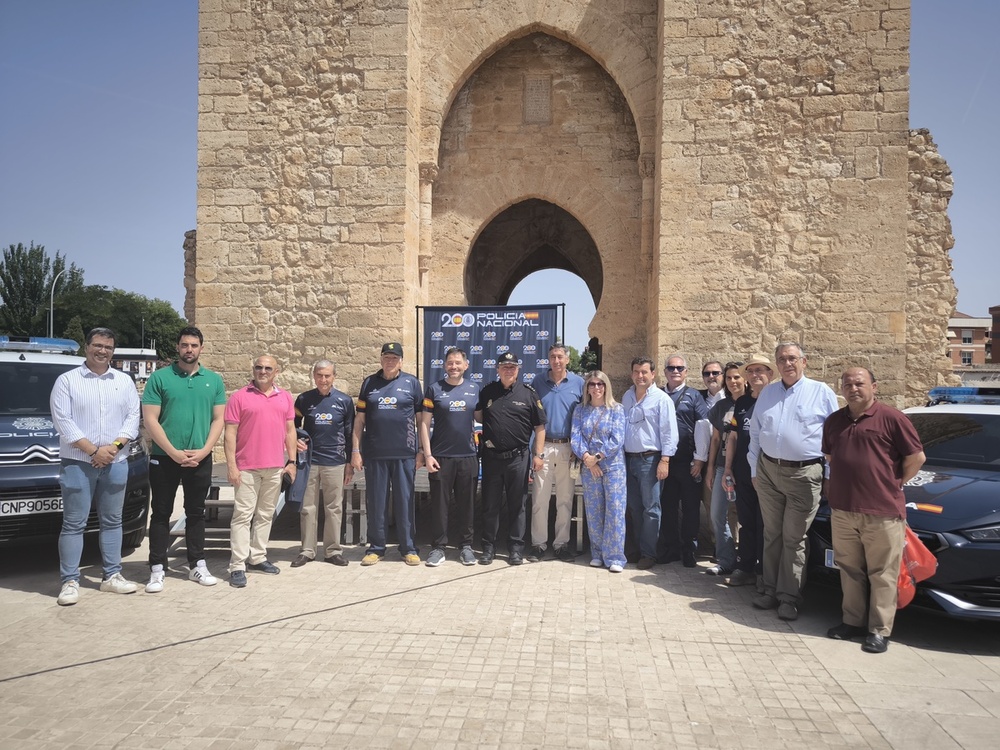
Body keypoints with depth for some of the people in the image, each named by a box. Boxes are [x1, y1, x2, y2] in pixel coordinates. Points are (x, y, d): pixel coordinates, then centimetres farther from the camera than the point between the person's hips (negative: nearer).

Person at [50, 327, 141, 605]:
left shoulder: (125, 381, 9)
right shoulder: (67, 380, 0)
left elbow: (133, 417, 4)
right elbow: (62, 421, -8)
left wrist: (114, 446, -11)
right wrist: (93, 450, -14)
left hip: (116, 463, 3)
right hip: (77, 463, -3)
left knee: (112, 521, 10)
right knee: (74, 523, 0)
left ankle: (112, 576, 18)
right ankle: (70, 581, 7)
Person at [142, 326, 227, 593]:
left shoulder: (213, 380, 6)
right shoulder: (160, 377, -2)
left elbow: (219, 419, 5)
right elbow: (150, 420, -7)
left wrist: (203, 451, -9)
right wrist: (173, 452, -14)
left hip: (200, 459, 2)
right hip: (164, 457, -2)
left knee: (196, 512, 12)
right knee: (161, 513, 5)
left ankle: (197, 565, 21)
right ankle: (157, 569, 13)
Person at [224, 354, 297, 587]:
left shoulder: (285, 397, 9)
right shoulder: (240, 397, -2)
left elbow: (290, 430, 12)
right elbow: (230, 433, -5)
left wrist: (291, 461, 6)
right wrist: (231, 465, -11)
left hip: (276, 467, 4)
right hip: (247, 467, -4)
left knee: (266, 514, 11)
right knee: (243, 515, -3)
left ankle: (258, 557, 22)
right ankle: (238, 566, 0)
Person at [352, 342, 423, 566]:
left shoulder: (411, 383, 4)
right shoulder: (370, 382, 9)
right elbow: (360, 419, 9)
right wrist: (356, 450, 4)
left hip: (404, 454, -1)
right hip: (374, 454, 2)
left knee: (405, 501, 4)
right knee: (375, 502, 7)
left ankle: (408, 548, 15)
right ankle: (376, 548, 19)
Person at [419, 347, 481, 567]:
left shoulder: (475, 389, 7)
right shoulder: (434, 389, 0)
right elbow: (425, 423, -1)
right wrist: (427, 455, -7)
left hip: (468, 457, 2)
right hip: (440, 457, -2)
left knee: (466, 504, 8)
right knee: (439, 504, 4)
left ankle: (466, 546, 20)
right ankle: (438, 547, 15)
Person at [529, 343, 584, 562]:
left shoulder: (578, 383, 4)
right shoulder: (538, 383, 5)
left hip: (568, 448, 0)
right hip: (543, 446, 0)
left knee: (565, 499, 7)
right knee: (539, 499, 1)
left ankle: (562, 543, 17)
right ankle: (538, 544, 10)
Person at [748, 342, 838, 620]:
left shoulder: (822, 392, 2)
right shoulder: (767, 393, 12)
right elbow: (755, 434, 16)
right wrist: (754, 469, 12)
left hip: (804, 474, -4)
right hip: (768, 472, 4)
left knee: (794, 539, 1)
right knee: (771, 535, 11)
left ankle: (789, 597, 10)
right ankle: (771, 590, 20)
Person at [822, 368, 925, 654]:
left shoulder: (892, 419, -7)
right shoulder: (834, 421, 11)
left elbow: (917, 457, -2)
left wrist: (894, 484, 3)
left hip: (883, 512, -5)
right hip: (842, 510, 5)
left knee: (882, 575, 4)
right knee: (850, 571, 14)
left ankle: (879, 630, 14)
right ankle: (852, 621, 26)